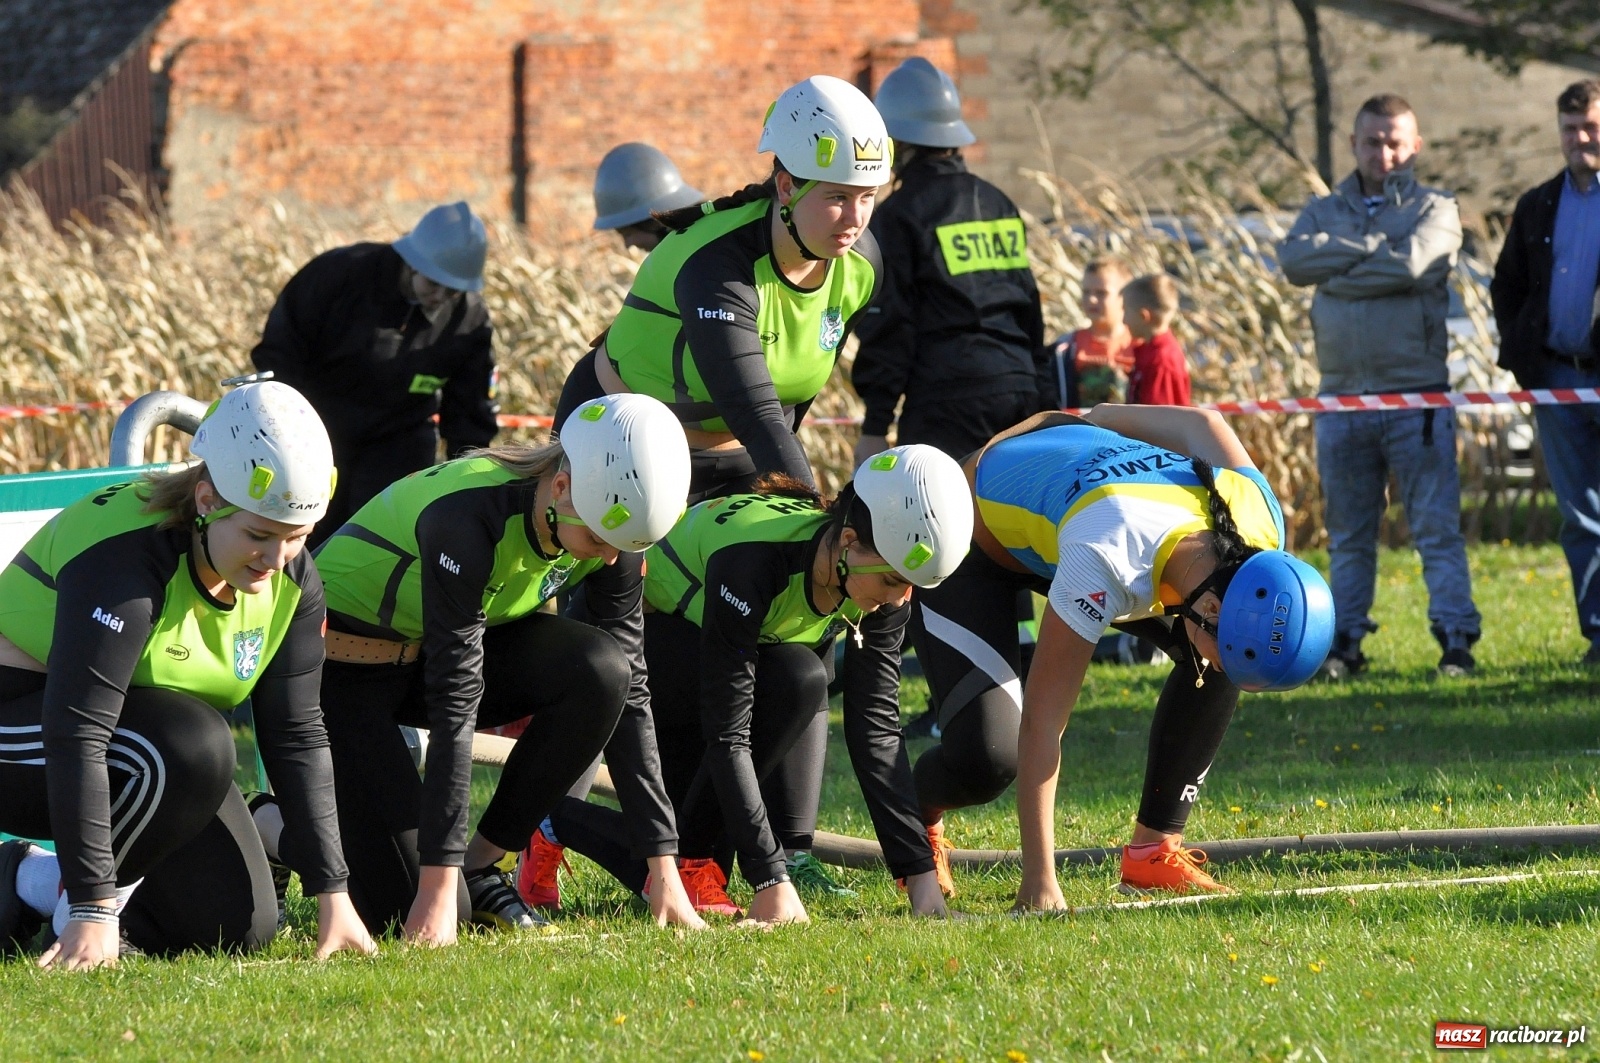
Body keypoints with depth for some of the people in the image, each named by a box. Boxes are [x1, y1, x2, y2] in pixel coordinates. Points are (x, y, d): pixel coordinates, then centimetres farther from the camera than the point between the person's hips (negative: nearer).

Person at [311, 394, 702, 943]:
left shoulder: (609, 524, -15)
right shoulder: (469, 519, -35)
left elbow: (629, 690, -10)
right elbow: (456, 699, -35)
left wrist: (664, 869, -13)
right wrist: (439, 890, -34)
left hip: (447, 644, 6)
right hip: (346, 665, -6)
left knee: (602, 672, -24)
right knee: (412, 912, -17)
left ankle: (482, 866, -7)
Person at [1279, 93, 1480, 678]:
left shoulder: (1434, 209, 4)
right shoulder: (1325, 212, 15)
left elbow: (1410, 264, -16)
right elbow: (1294, 257, -7)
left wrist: (1338, 274, -6)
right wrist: (1373, 248, -12)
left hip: (1416, 396, -3)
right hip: (1343, 397, 3)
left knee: (1437, 525, -6)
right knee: (1348, 534, 8)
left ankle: (1456, 638, -6)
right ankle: (1345, 642, 13)